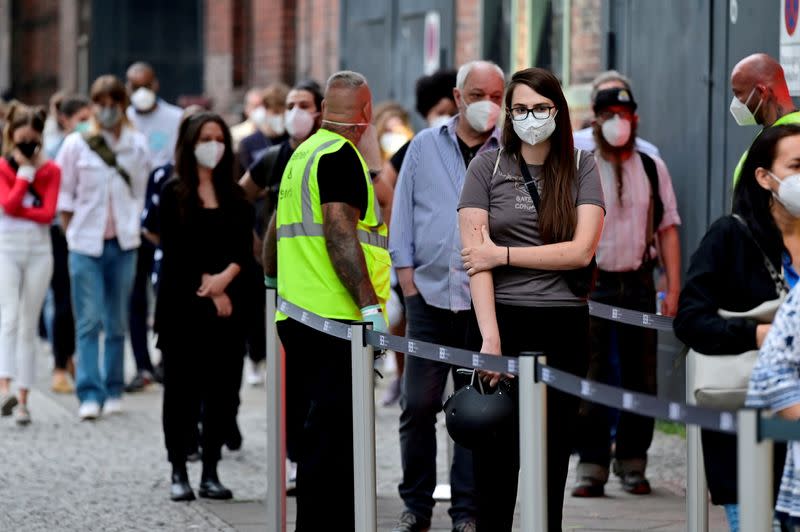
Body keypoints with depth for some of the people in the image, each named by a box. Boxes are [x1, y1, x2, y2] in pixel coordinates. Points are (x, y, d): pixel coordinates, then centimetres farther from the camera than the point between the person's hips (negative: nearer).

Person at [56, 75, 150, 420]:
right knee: (89, 322, -8)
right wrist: (73, 235, 1)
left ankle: (113, 391, 15)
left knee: (117, 322, 7)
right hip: (85, 245, -2)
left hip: (123, 244, 2)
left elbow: (140, 194, 10)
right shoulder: (76, 145, 0)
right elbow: (64, 197, 4)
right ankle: (90, 395, -10)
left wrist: (132, 227, 6)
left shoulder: (137, 145, 5)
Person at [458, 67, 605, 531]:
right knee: (495, 461, -1)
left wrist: (503, 254, -9)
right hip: (502, 321, -1)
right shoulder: (489, 166, 2)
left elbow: (581, 251, -7)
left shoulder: (582, 168, 5)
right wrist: (490, 336, -17)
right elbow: (476, 254, -7)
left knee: (554, 459, 5)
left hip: (564, 327, 1)